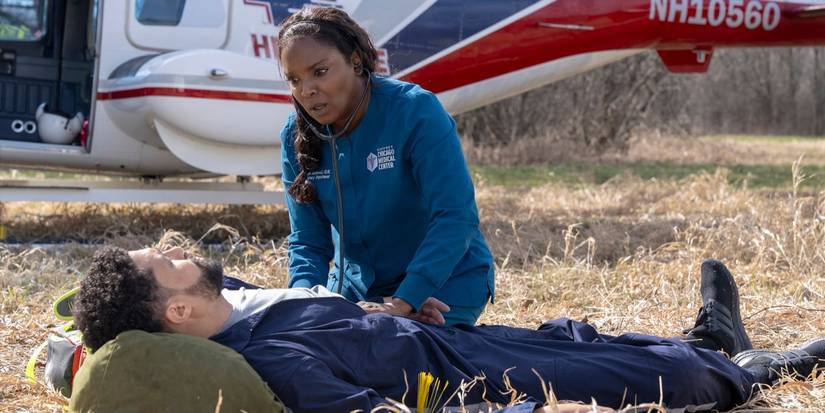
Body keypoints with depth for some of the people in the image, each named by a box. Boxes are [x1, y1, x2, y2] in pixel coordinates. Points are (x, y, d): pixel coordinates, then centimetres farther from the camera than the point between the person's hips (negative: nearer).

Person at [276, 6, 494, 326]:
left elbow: (455, 216, -29)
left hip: (443, 283, -5)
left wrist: (404, 301, -37)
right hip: (357, 285, 5)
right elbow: (308, 240, -3)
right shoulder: (296, 137, -6)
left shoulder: (416, 111, -23)